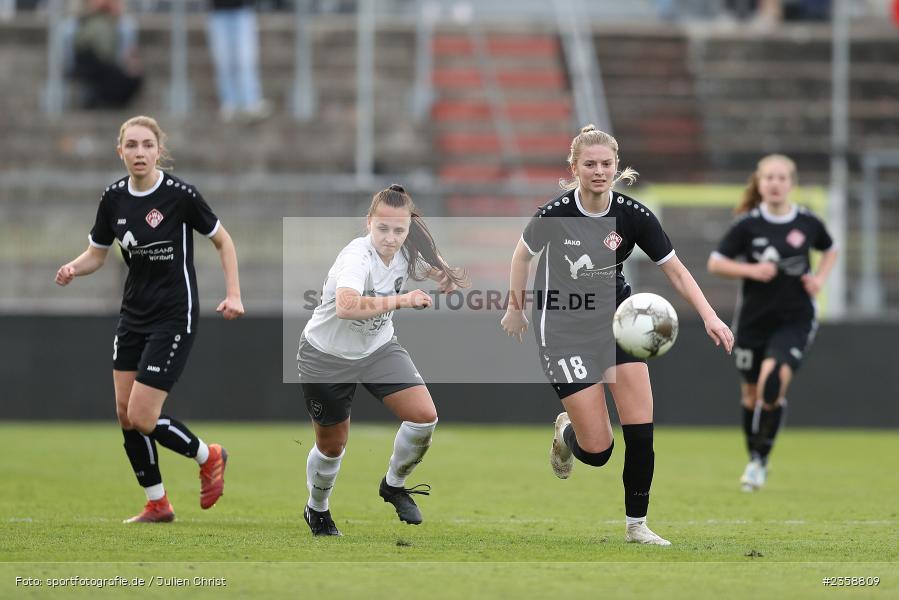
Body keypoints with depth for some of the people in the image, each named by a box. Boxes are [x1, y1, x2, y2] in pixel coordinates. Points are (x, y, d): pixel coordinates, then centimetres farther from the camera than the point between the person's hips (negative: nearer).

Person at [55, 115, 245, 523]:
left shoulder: (179, 195, -15)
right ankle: (157, 504, 19)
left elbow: (223, 241, -2)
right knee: (125, 414, 5)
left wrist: (233, 294, -10)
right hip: (133, 316, 6)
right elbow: (96, 255, 9)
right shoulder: (113, 198, 0)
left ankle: (208, 457, 16)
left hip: (174, 317, -6)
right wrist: (73, 269, -12)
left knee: (142, 417, -10)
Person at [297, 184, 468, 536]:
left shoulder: (407, 252, -12)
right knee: (331, 447, 10)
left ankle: (394, 486, 14)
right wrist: (401, 300, -51)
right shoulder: (358, 257, -33)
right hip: (328, 357, -5)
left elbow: (433, 269, 13)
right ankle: (317, 511, 40)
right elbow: (346, 306, -54)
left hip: (378, 348, 5)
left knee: (424, 417, -14)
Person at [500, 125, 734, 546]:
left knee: (640, 429, -10)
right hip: (564, 327, -3)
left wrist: (709, 317, -19)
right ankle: (566, 432, 31)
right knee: (597, 450, -7)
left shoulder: (632, 215, -12)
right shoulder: (555, 213, -18)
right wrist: (515, 308, 10)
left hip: (617, 318, 3)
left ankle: (636, 524, 8)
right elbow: (523, 254, 2)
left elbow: (675, 270, -7)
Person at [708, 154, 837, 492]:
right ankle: (754, 457, 34)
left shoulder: (808, 223, -2)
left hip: (795, 320, -1)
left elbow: (830, 249, 19)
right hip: (754, 320, 1)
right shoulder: (748, 224, -7)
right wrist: (751, 270, -18)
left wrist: (820, 278, 1)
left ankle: (761, 460, -9)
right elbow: (715, 262, -3)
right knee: (751, 391, 11)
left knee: (774, 380, -23)